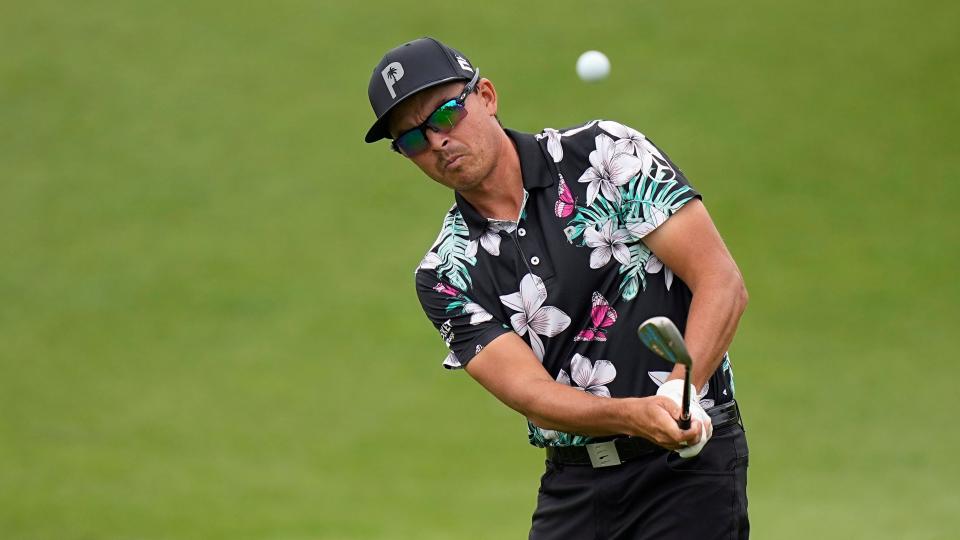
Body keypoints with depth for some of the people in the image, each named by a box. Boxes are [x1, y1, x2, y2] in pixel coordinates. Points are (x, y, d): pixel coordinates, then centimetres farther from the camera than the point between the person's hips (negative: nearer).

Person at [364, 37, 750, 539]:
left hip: (689, 463, -3)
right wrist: (635, 415, -29)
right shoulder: (445, 275, 4)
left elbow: (722, 283, -9)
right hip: (571, 485, 3)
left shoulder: (606, 153, -3)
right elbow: (532, 394, -9)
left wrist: (679, 389, -26)